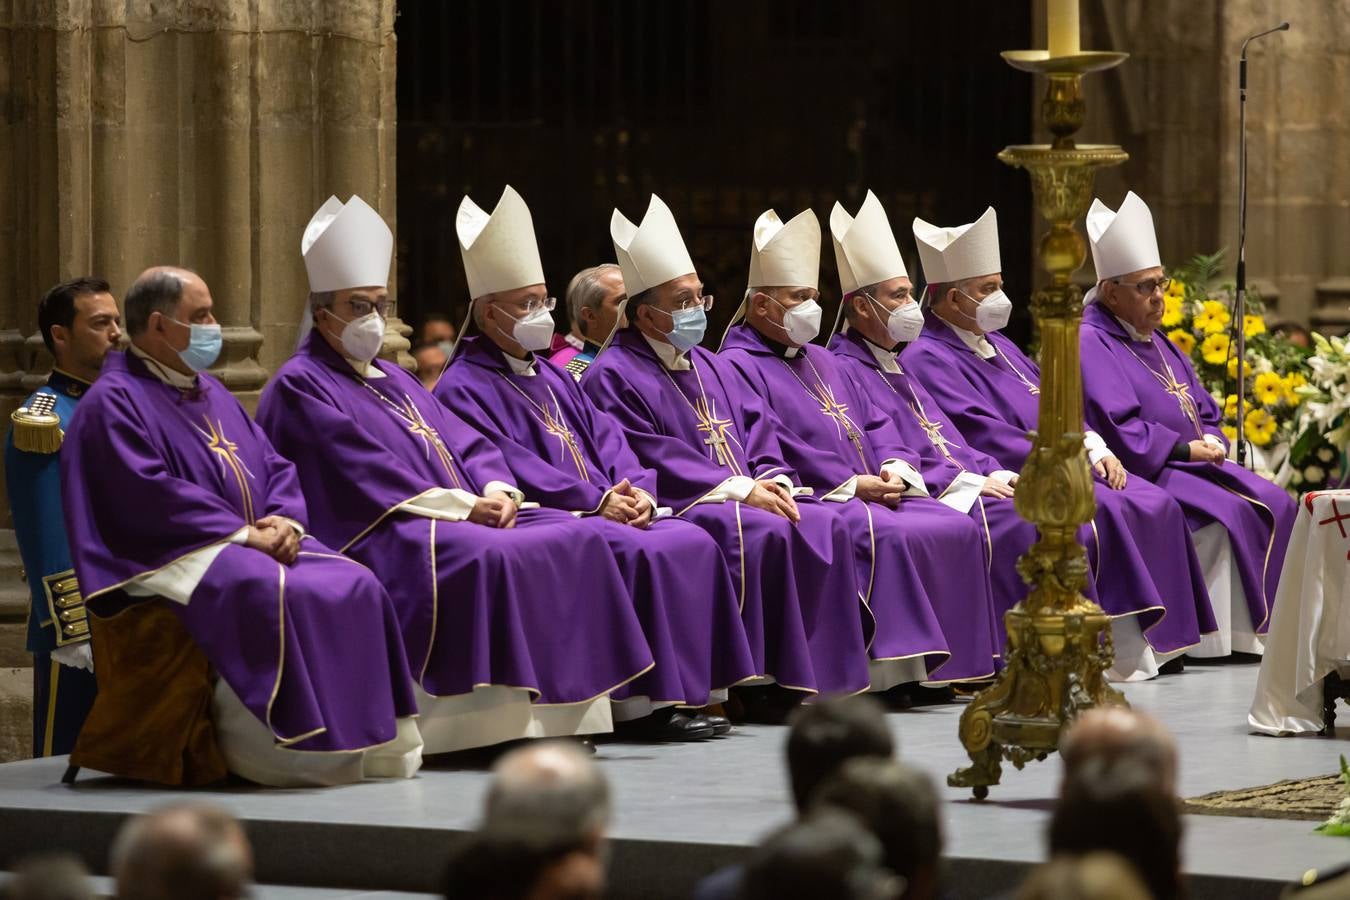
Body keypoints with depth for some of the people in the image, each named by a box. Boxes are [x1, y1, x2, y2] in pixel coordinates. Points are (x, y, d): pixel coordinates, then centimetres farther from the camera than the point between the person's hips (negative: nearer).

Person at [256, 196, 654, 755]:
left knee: (572, 539, -9)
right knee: (488, 557, -35)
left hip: (461, 515, 9)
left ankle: (563, 707, -16)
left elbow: (464, 443, 18)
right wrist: (462, 505, -17)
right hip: (376, 535, -9)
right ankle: (497, 721, -36)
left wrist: (497, 491, -5)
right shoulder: (300, 388, -1)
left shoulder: (392, 380, 26)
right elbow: (361, 474, -13)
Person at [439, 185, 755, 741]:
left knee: (693, 543, -12)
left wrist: (637, 490, -5)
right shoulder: (463, 390, -3)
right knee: (638, 553, -29)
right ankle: (640, 704, -27)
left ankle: (690, 690, -13)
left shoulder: (553, 379, 25)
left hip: (608, 510, 8)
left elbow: (607, 443, 17)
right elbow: (509, 466, -15)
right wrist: (596, 500, -19)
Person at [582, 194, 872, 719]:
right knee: (766, 535, -32)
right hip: (677, 509, -8)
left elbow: (756, 432, 17)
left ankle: (822, 671, -17)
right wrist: (739, 489, -19)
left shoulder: (707, 366, 23)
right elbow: (651, 460, -14)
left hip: (747, 495, 8)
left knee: (824, 526, -17)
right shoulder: (613, 376, -4)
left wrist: (773, 479, -6)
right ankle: (765, 682, -26)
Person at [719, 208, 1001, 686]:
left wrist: (895, 466, -1)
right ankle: (901, 665, -33)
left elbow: (875, 422, 23)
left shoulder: (821, 361, 27)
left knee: (958, 529, -10)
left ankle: (951, 662, -10)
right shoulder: (738, 367, -3)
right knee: (893, 536, -33)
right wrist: (849, 486, -17)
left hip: (872, 492, 9)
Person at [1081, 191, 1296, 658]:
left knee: (1274, 504, -7)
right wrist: (1185, 449, -18)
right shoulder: (1090, 344, -9)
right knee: (1224, 513, -28)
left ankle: (1262, 628, -11)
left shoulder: (1157, 343, 22)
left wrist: (1212, 442, -1)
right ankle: (1222, 637, -23)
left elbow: (1206, 412, 22)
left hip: (1192, 464, 10)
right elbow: (1116, 429, -20)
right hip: (1139, 475, -9)